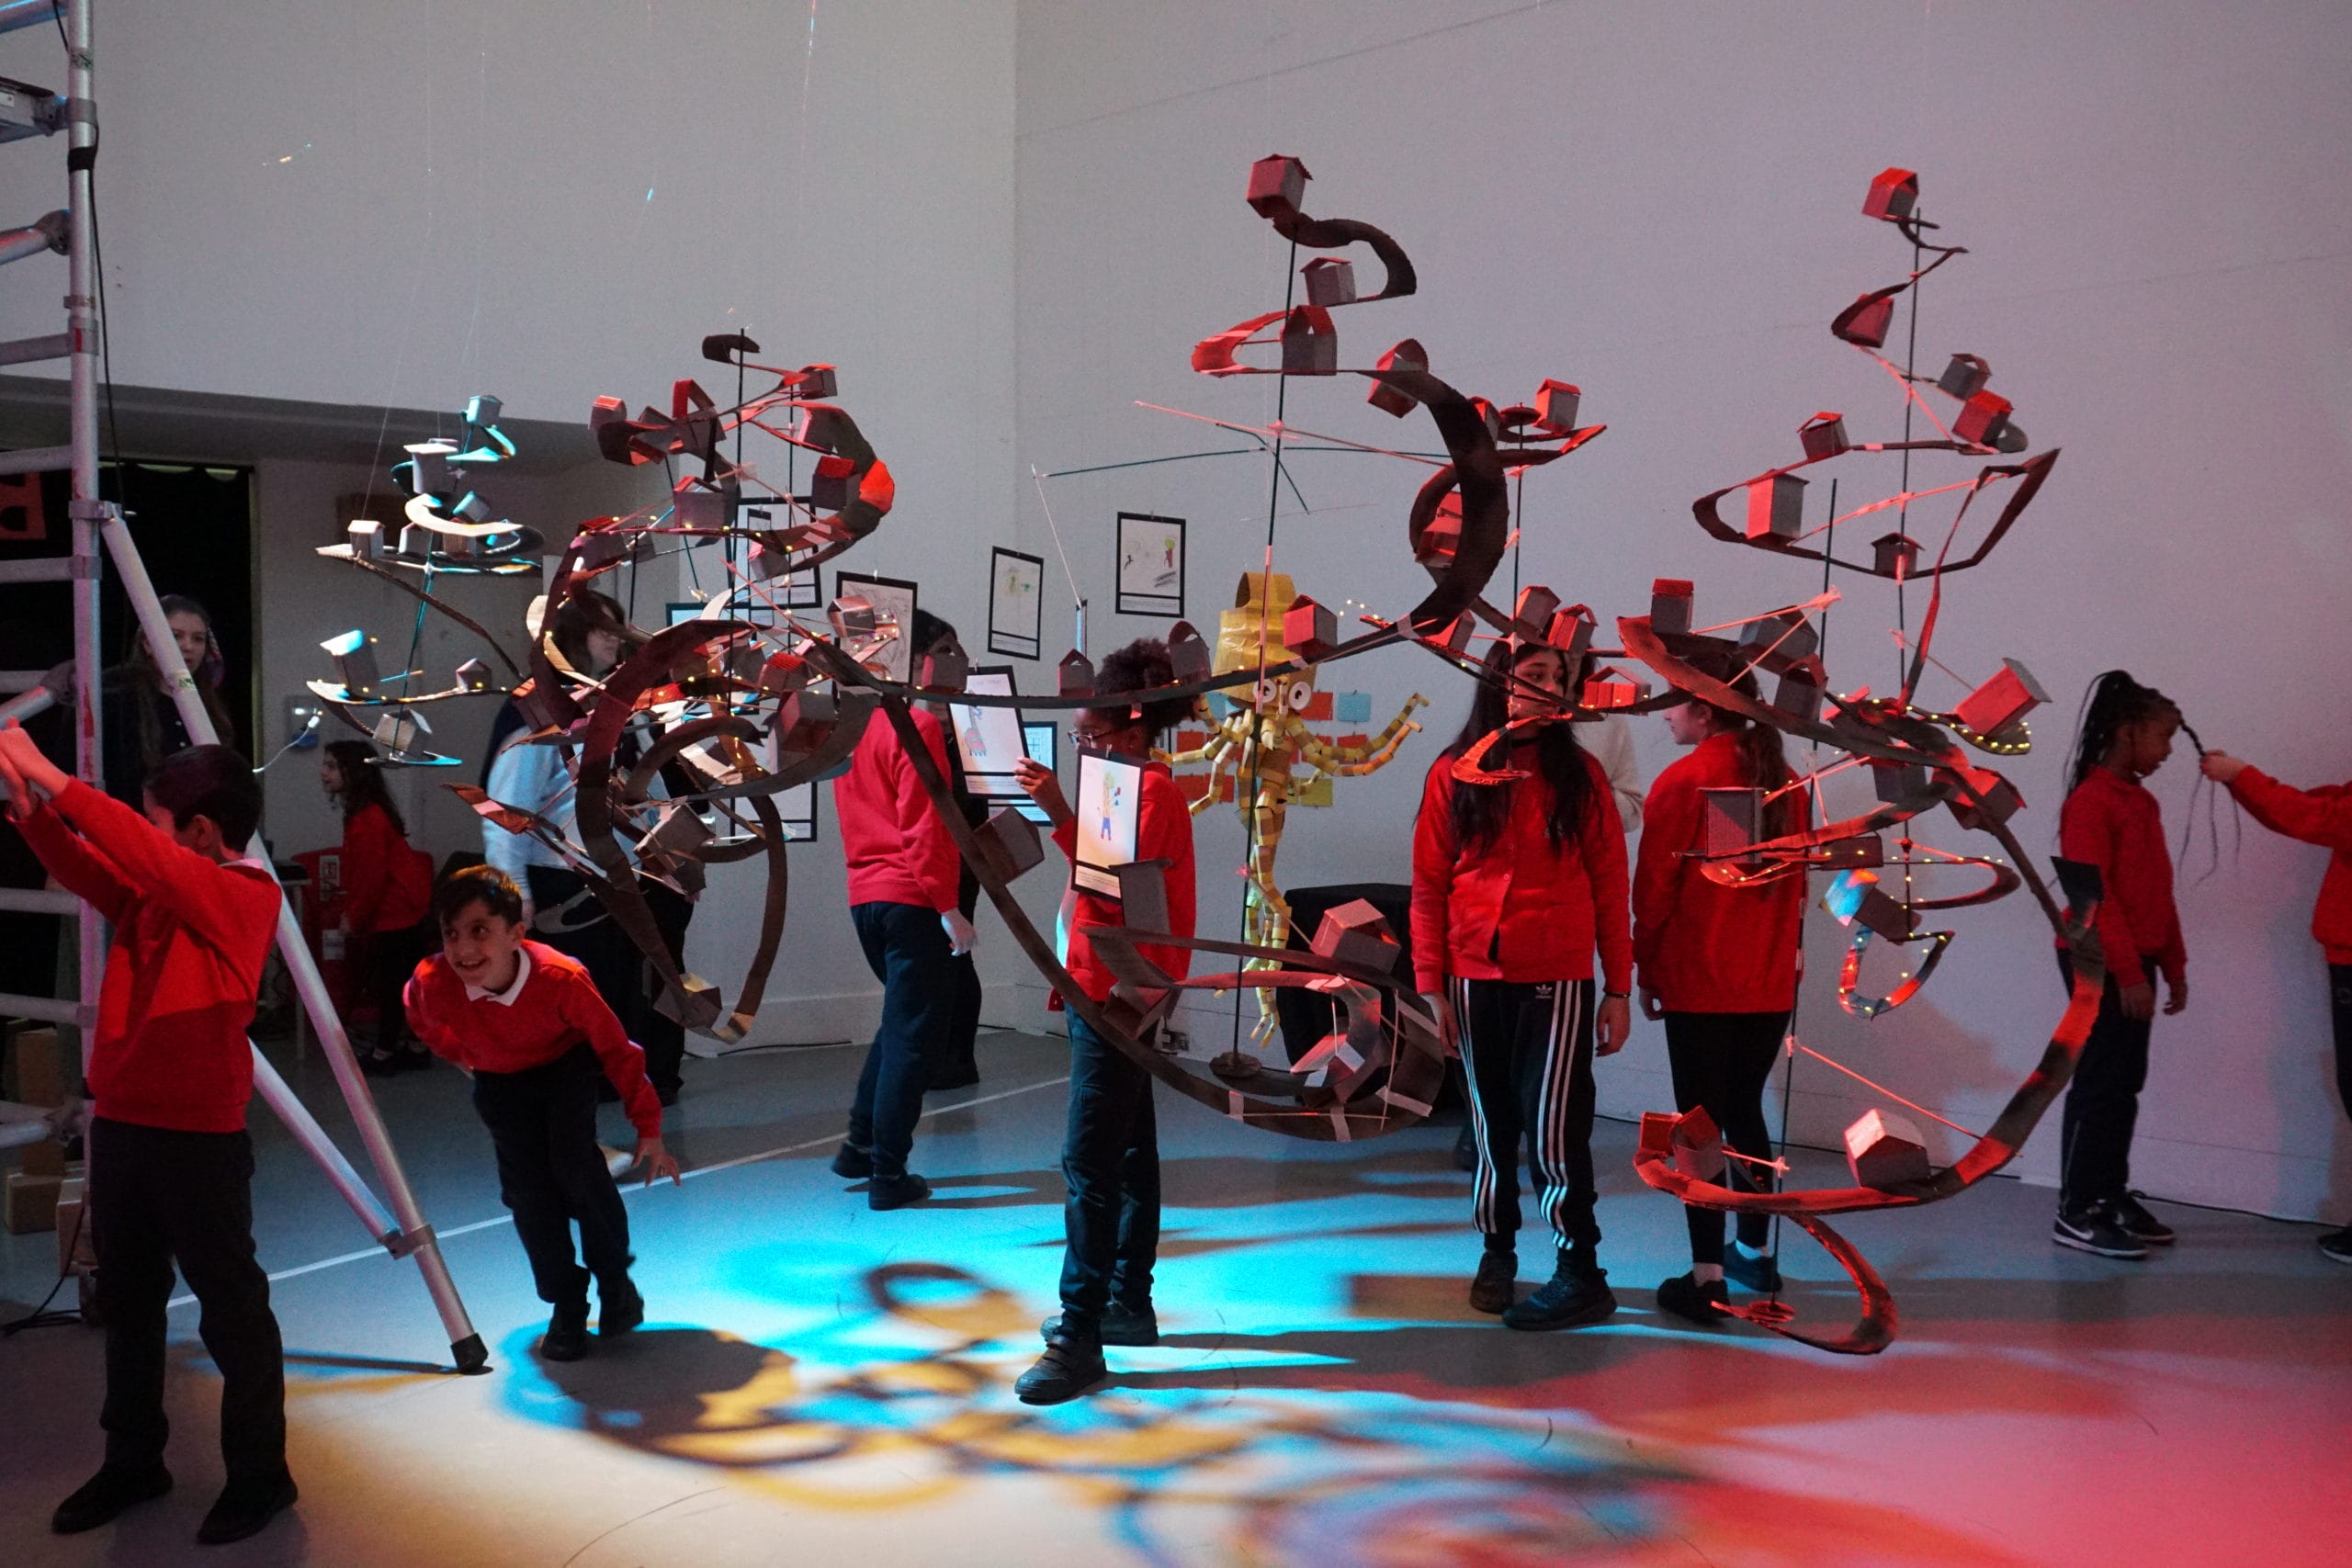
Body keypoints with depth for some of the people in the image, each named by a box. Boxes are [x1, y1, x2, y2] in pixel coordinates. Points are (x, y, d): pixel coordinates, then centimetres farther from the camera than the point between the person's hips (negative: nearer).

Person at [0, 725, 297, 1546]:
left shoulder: (247, 895, -15)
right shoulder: (153, 891, 8)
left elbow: (149, 857, -28)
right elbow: (87, 868, 10)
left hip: (198, 1135, -8)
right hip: (120, 1122, 8)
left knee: (231, 1306, 2)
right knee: (126, 1300, 18)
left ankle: (260, 1473, 13)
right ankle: (132, 1461, 32)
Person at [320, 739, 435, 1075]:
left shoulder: (366, 820, -20)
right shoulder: (368, 811, 12)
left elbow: (372, 876, -20)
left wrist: (354, 919, -10)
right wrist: (352, 912, 16)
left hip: (395, 915, -10)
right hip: (407, 910, 10)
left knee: (388, 983, -1)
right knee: (406, 981, 15)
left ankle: (383, 1054, 8)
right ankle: (417, 1048, 22)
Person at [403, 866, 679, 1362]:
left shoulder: (561, 977, -37)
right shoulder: (432, 983, -31)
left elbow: (616, 1050, -22)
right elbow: (423, 1020, -2)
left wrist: (649, 1131, -17)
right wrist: (465, 1055, 11)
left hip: (566, 1066, -2)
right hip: (499, 1083, 2)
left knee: (573, 1161, -21)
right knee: (525, 1186, -11)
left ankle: (615, 1279, 2)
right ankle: (566, 1308, 5)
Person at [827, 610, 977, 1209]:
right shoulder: (919, 726, -13)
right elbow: (926, 825, -17)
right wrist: (948, 907, -15)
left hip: (865, 895, 8)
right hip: (912, 899, -8)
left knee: (902, 1021, 23)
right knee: (916, 1033, 1)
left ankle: (860, 1145, 26)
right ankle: (888, 1174, 4)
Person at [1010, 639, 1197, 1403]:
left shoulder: (1152, 791, -14)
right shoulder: (1133, 784, 15)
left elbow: (1116, 891, -24)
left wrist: (1062, 815, -27)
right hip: (1105, 988, 11)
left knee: (1089, 1159, -12)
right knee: (1127, 1148, 16)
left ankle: (1080, 1338, -9)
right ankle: (1129, 1302, 26)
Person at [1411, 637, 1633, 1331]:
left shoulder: (1580, 775, 2)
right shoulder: (1453, 775, 3)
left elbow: (1609, 884, 3)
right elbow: (1429, 886, 3)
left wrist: (1618, 989, 0)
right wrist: (1433, 984, -1)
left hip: (1556, 980, -1)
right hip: (1477, 979, 2)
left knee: (1553, 1126, -4)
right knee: (1492, 1123, 12)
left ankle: (1580, 1272, 8)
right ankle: (1497, 1253, 27)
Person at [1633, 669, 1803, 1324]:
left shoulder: (1682, 783, -11)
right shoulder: (1783, 783, 6)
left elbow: (1655, 889, -9)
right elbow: (1795, 884, 12)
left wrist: (1646, 972, 2)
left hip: (1697, 982, -6)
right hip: (1770, 982, 6)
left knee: (1700, 1121, 0)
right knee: (1745, 1111, 19)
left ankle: (1707, 1278, 1)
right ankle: (1753, 1252, 30)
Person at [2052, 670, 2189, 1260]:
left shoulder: (2143, 801, 13)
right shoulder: (2090, 802, -14)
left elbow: (2160, 895, 17)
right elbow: (2092, 897, -18)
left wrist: (2173, 965, 15)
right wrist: (2128, 973, -19)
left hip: (2136, 962, 8)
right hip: (2099, 965, -8)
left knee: (2125, 1084, 12)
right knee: (2099, 1084, -5)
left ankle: (2112, 1197, 21)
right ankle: (2076, 1213, 1)